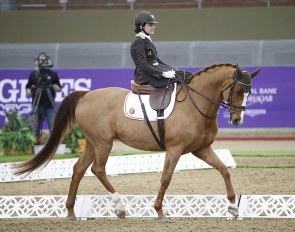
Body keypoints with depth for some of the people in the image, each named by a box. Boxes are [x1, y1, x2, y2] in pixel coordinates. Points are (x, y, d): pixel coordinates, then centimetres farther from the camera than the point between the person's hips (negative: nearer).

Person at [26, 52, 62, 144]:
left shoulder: (53, 74, 8)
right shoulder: (33, 74, 10)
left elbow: (59, 89, 14)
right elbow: (28, 87, 17)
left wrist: (57, 88, -9)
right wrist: (28, 91, -5)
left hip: (49, 104, -1)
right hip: (37, 104, 1)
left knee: (53, 126, -4)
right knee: (36, 125, 0)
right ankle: (36, 139, 5)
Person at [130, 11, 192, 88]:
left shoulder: (147, 40, 16)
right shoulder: (138, 42, -14)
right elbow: (143, 66, -21)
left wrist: (171, 69, 5)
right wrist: (163, 73, -26)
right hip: (146, 76, -10)